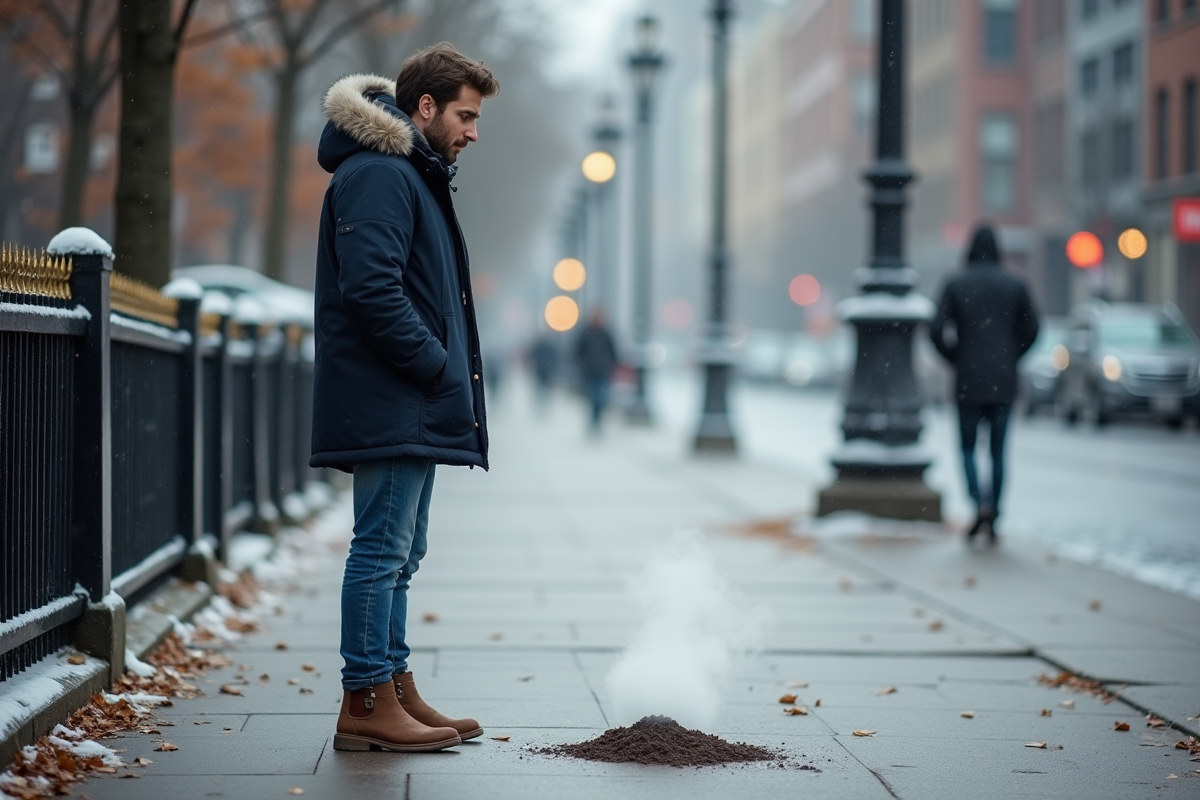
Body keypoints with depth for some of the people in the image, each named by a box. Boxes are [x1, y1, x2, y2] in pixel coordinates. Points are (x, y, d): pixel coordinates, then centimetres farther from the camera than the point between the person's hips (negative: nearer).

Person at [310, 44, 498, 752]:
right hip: (389, 407, -11)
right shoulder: (378, 175, -12)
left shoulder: (413, 175, 22)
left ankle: (396, 692, 20)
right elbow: (371, 288, -23)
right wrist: (438, 366, -18)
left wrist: (446, 368, 12)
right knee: (383, 550, -8)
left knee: (398, 554, 13)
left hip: (413, 408, 11)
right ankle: (368, 705, -5)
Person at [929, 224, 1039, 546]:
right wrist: (1009, 358, 13)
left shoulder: (956, 284, -2)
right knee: (998, 451, 9)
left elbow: (937, 331, -8)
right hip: (1003, 380, 1)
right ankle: (993, 523, 8)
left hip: (968, 380, -1)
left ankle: (980, 503, -14)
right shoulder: (1015, 285, 3)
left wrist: (956, 359, 7)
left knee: (968, 448, 10)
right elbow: (1030, 329, 0)